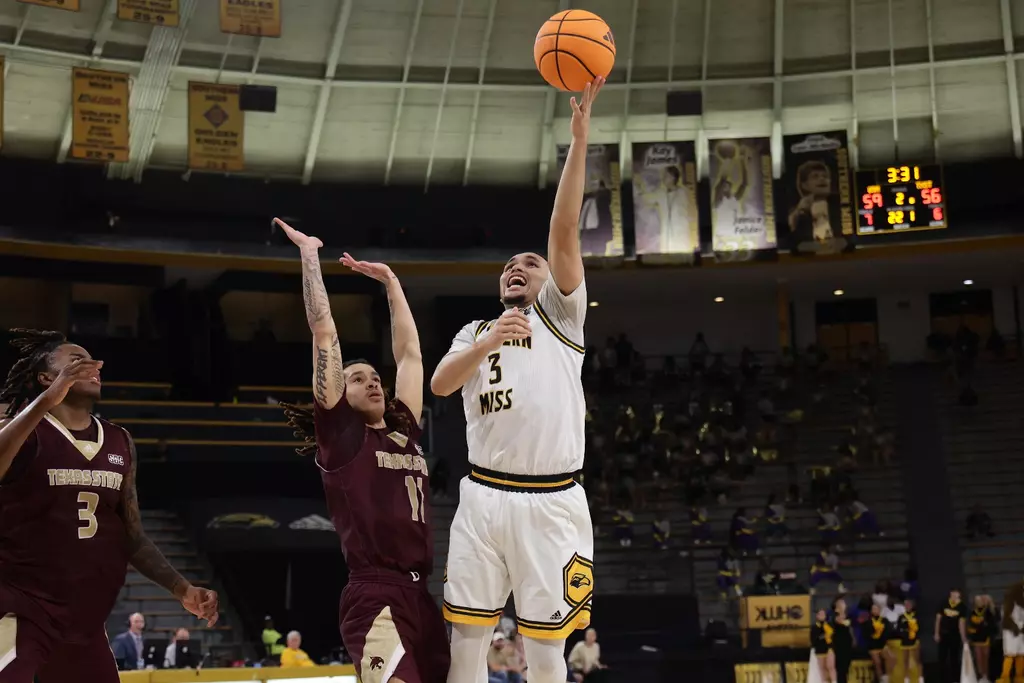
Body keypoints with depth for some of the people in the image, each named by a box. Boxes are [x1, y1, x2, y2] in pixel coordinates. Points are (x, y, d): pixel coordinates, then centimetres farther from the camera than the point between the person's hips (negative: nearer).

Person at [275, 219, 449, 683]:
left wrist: (389, 280, 30)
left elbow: (409, 352, 26)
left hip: (420, 593, 7)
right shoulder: (339, 433, 3)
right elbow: (325, 333, 0)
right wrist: (309, 253, 4)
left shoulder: (406, 433, 19)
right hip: (374, 595, -7)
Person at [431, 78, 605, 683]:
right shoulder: (475, 331, 19)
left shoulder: (561, 315, 9)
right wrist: (487, 345, -20)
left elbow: (564, 230, -5)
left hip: (552, 503, -3)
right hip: (485, 497, 3)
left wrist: (580, 134, -14)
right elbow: (440, 385, -2)